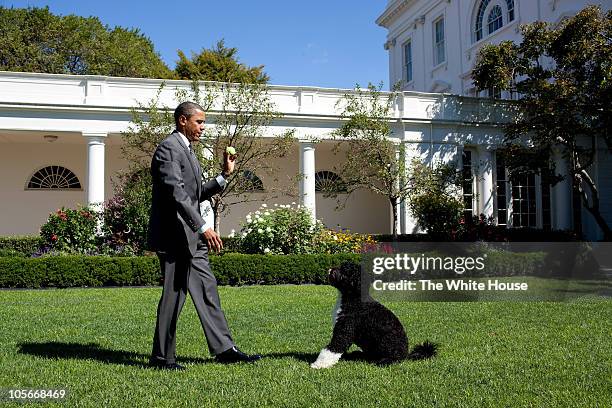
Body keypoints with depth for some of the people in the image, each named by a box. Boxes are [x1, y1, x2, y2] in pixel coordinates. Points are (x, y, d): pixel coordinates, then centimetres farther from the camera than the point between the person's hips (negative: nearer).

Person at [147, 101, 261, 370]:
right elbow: (176, 193, -24)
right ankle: (161, 357, 9)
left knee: (207, 289, 10)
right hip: (174, 236, -10)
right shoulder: (168, 149, -13)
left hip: (191, 237, 10)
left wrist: (225, 175, 16)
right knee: (173, 296, -3)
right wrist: (203, 227, -29)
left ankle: (224, 349, 16)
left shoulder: (186, 150, 19)